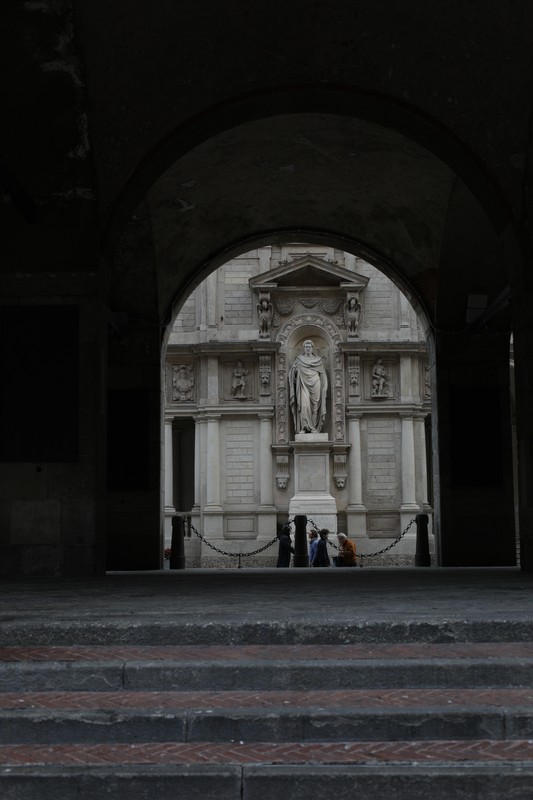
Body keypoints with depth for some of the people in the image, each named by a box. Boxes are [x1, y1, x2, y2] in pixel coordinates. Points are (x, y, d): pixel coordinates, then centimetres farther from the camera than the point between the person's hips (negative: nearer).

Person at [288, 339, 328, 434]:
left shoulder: (318, 360, 12)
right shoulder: (299, 359, 10)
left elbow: (323, 375, 13)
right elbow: (292, 373, 12)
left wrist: (325, 389, 6)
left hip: (315, 385, 1)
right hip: (303, 385, -1)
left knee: (315, 406, -2)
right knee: (304, 404, -16)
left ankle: (314, 428, 1)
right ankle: (304, 427, -18)